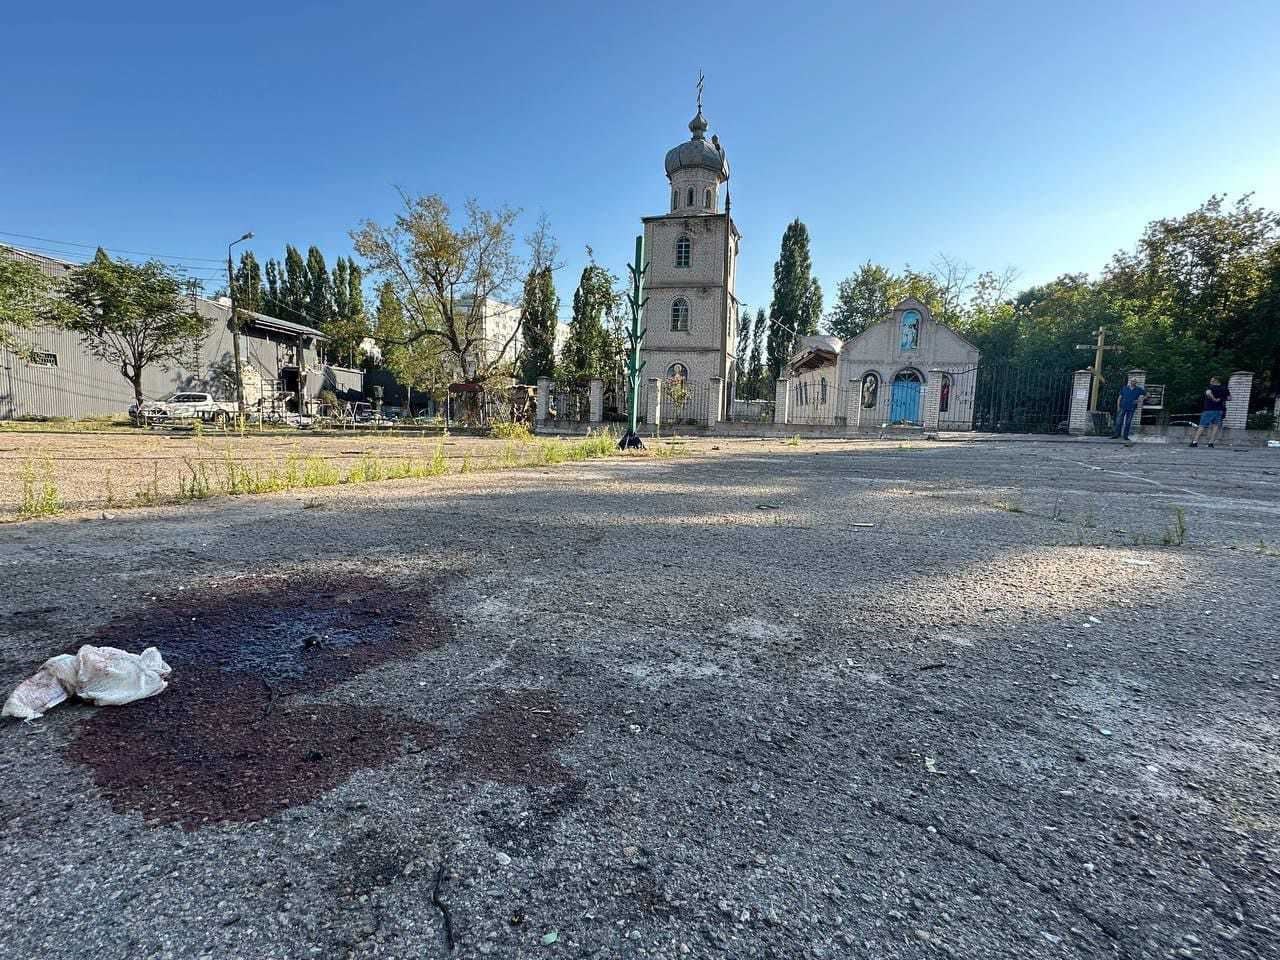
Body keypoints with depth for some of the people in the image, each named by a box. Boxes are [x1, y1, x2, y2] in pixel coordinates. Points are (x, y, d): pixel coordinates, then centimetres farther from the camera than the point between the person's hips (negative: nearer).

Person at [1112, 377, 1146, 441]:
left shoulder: (1139, 389, 3)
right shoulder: (1124, 388, 4)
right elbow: (1119, 398, 6)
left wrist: (1139, 400, -3)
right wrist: (1118, 407, -2)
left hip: (1131, 409, 0)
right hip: (1123, 407, 0)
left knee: (1128, 423, 3)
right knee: (1119, 421, -5)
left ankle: (1125, 436, 7)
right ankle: (1117, 434, -1)